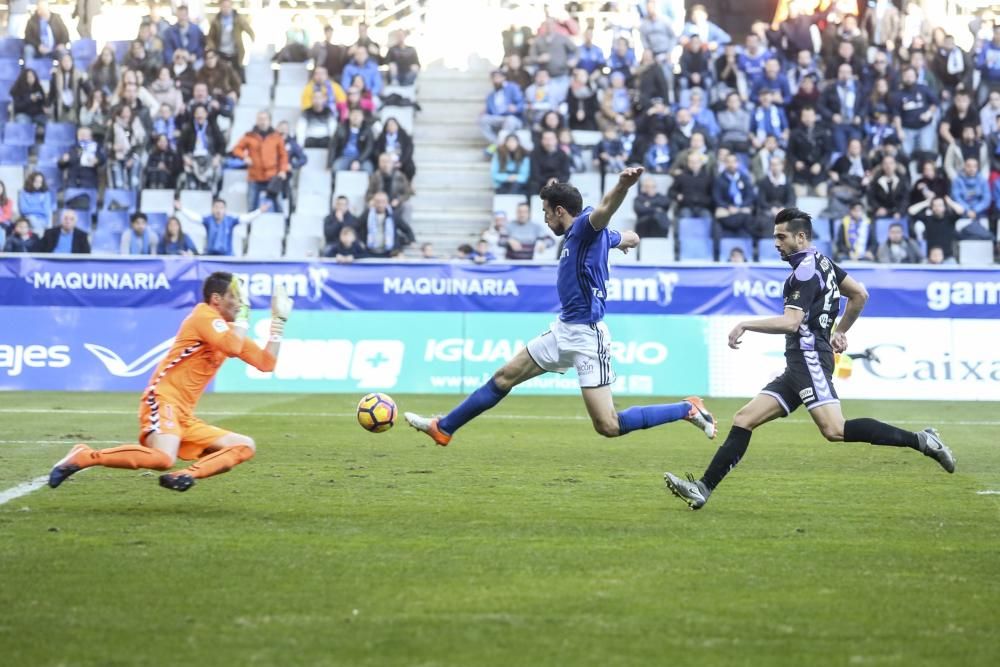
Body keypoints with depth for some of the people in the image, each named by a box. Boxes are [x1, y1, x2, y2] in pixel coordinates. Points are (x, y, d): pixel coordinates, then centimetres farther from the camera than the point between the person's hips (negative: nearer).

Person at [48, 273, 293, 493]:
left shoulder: (229, 331, 21)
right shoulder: (204, 315, -5)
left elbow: (266, 363, 19)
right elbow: (233, 348, -21)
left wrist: (278, 322, 15)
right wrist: (244, 312, -6)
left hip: (185, 418, 10)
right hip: (163, 402, -10)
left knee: (245, 447, 6)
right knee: (163, 458, -36)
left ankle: (186, 475, -18)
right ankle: (83, 457, -21)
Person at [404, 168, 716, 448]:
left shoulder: (585, 227, -15)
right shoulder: (577, 235, 11)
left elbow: (605, 209, -40)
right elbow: (630, 238, 28)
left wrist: (623, 185, -62)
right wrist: (623, 241, 53)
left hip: (586, 336, -10)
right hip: (564, 330, 10)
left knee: (608, 426, -13)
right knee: (504, 377, 16)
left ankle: (688, 410, -1)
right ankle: (444, 428, 28)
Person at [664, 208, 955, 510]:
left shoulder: (806, 270, -10)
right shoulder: (822, 262, 19)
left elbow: (791, 322, -20)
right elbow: (860, 295, 26)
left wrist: (746, 324, -14)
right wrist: (840, 331, 31)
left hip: (810, 357, -10)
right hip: (799, 365, 10)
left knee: (835, 430, -23)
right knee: (743, 420, 3)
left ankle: (920, 441, -19)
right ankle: (703, 489, -2)